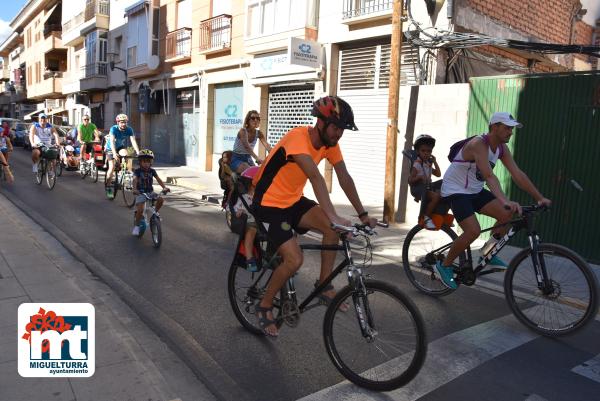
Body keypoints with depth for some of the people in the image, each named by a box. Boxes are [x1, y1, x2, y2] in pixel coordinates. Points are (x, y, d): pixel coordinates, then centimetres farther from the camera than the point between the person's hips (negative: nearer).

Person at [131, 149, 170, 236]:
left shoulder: (152, 171, 2)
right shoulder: (137, 171, -10)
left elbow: (158, 179, -6)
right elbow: (135, 180, -25)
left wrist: (164, 187, -23)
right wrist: (135, 189, -45)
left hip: (150, 192, 4)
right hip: (140, 193, -4)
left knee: (160, 199, -21)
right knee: (140, 210, -20)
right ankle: (136, 226, 1)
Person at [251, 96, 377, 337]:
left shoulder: (330, 143, -4)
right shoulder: (298, 138, -28)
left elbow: (344, 178, -4)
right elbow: (316, 177, -41)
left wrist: (362, 214, -9)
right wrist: (333, 216, -50)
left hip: (293, 201, 7)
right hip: (269, 204, -7)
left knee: (334, 228, -16)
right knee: (294, 260, -19)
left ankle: (324, 286, 1)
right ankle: (265, 306, 6)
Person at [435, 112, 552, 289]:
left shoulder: (502, 148, 0)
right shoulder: (478, 144, -25)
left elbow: (518, 175, -1)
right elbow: (489, 176, -39)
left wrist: (540, 198, -6)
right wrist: (505, 200, -51)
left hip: (475, 191, 8)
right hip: (455, 191, -8)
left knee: (508, 215, -8)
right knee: (473, 231, -22)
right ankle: (444, 265, -2)